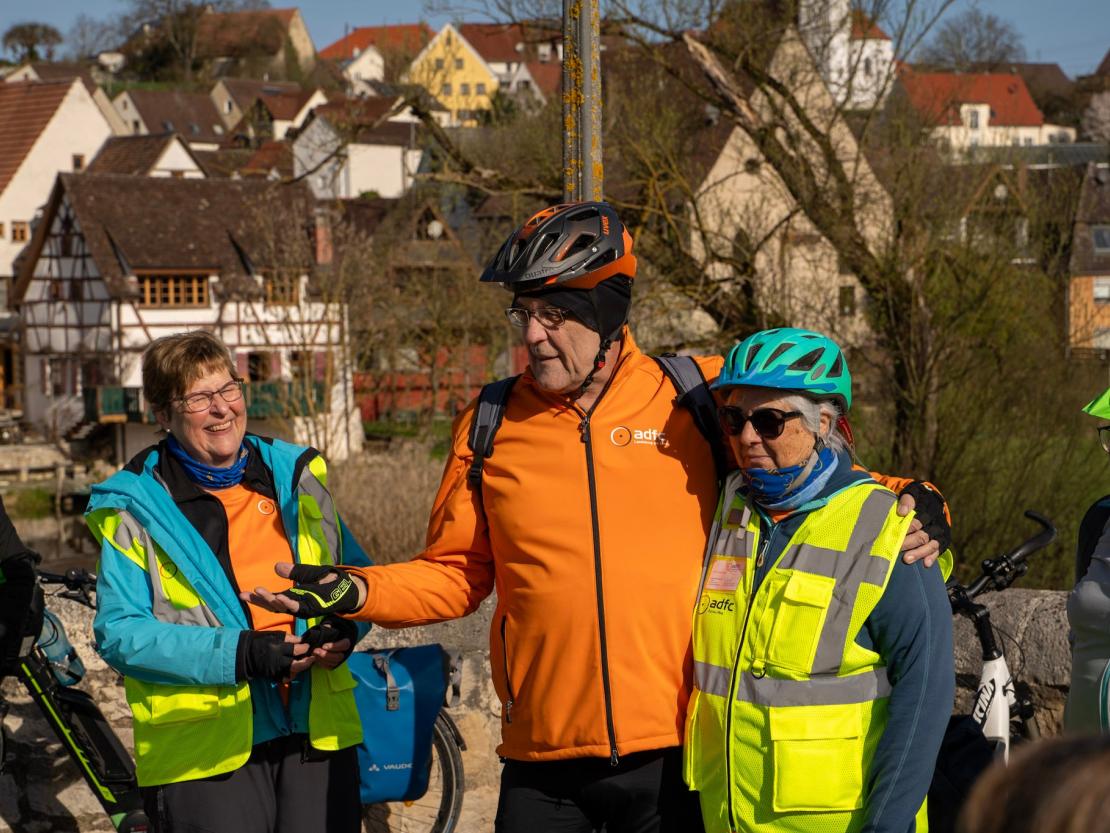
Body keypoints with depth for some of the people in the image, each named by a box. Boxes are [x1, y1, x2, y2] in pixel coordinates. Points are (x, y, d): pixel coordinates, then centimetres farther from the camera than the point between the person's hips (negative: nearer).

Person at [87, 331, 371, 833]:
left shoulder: (295, 475, 10)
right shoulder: (135, 507, -2)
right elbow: (119, 632, -8)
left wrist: (344, 627, -6)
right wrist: (237, 654, -19)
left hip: (318, 734, 4)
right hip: (204, 749, -4)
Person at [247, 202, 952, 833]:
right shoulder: (491, 426, 5)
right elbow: (455, 575, 12)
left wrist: (913, 507, -5)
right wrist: (356, 593, -3)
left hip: (676, 756, -1)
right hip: (545, 768, 2)